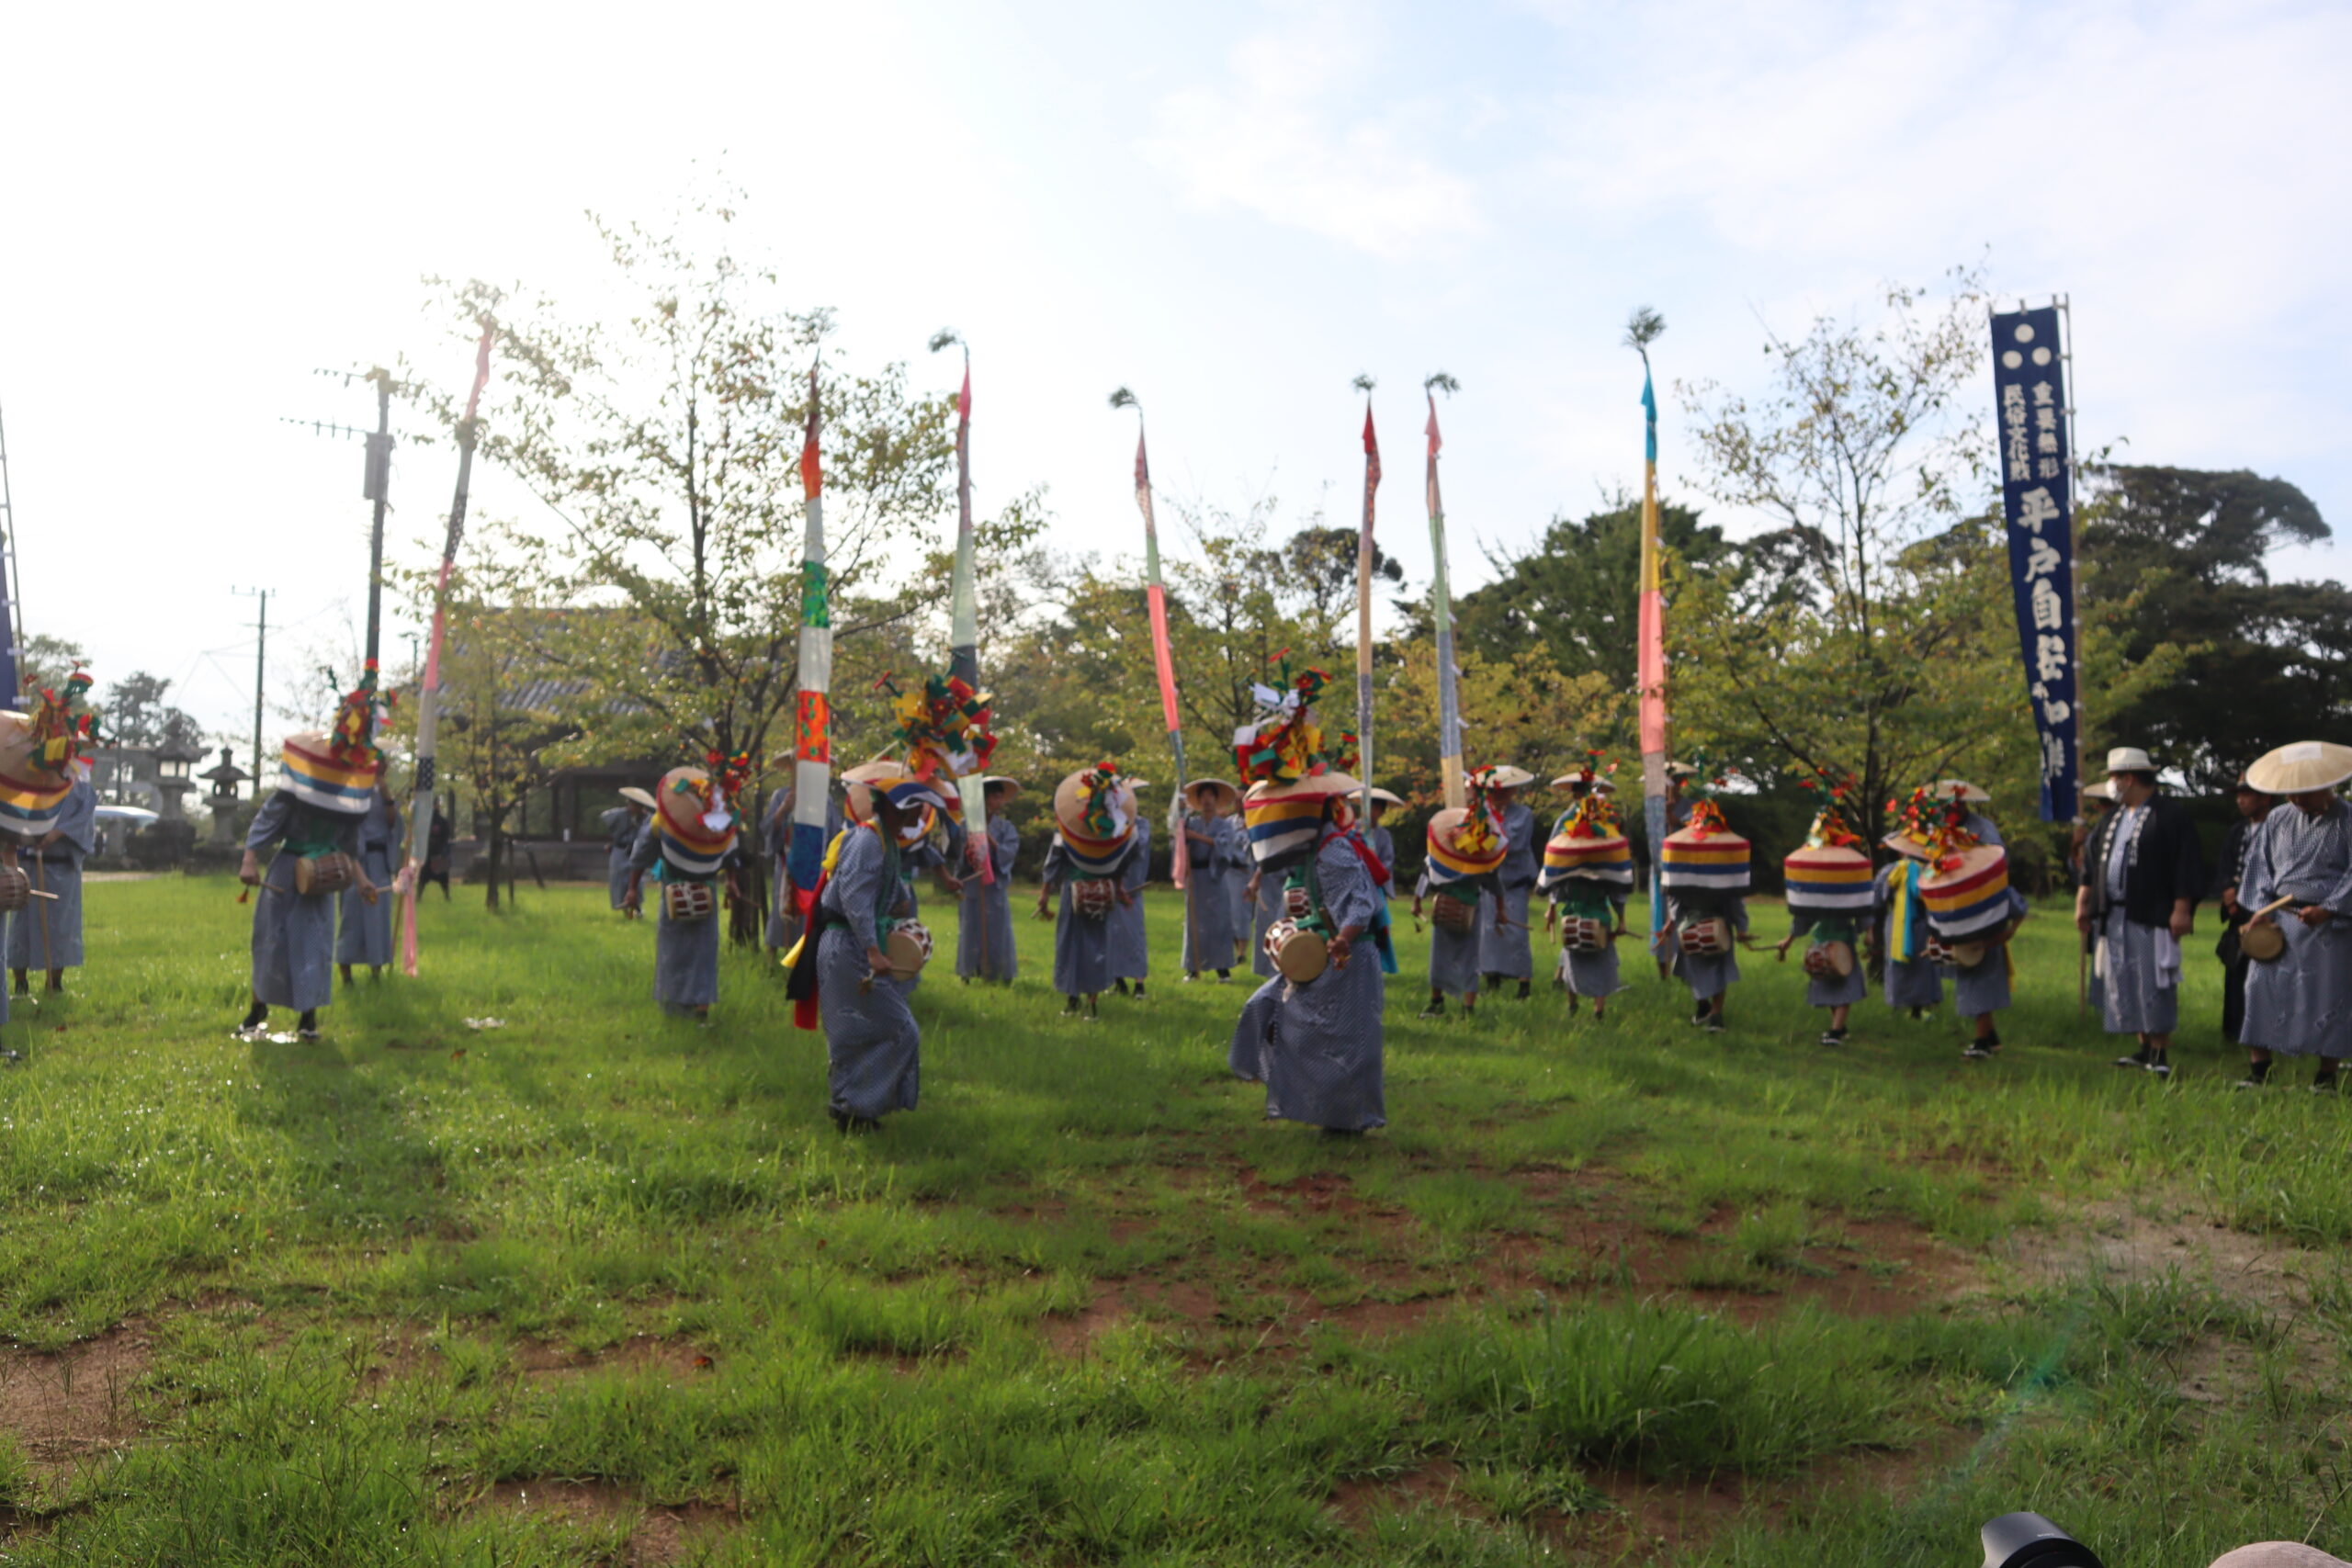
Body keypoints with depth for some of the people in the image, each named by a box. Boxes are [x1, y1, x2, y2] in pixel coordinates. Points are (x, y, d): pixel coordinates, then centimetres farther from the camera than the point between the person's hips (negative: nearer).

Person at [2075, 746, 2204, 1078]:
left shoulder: (2171, 815, -8)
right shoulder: (2114, 817, 16)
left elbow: (2186, 865, -12)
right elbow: (2093, 861, 19)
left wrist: (2182, 908, -17)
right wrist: (2084, 902, 15)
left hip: (2150, 917, -8)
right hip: (2114, 916, 8)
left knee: (2153, 983, -5)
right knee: (2124, 983, 10)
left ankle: (2159, 1052, 2)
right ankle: (2144, 1048, 20)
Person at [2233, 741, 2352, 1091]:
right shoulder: (2277, 821, 9)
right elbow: (2259, 866, 11)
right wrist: (2260, 911, 0)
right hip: (2279, 922, 3)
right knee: (2262, 990, -4)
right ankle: (2258, 1073, 1)